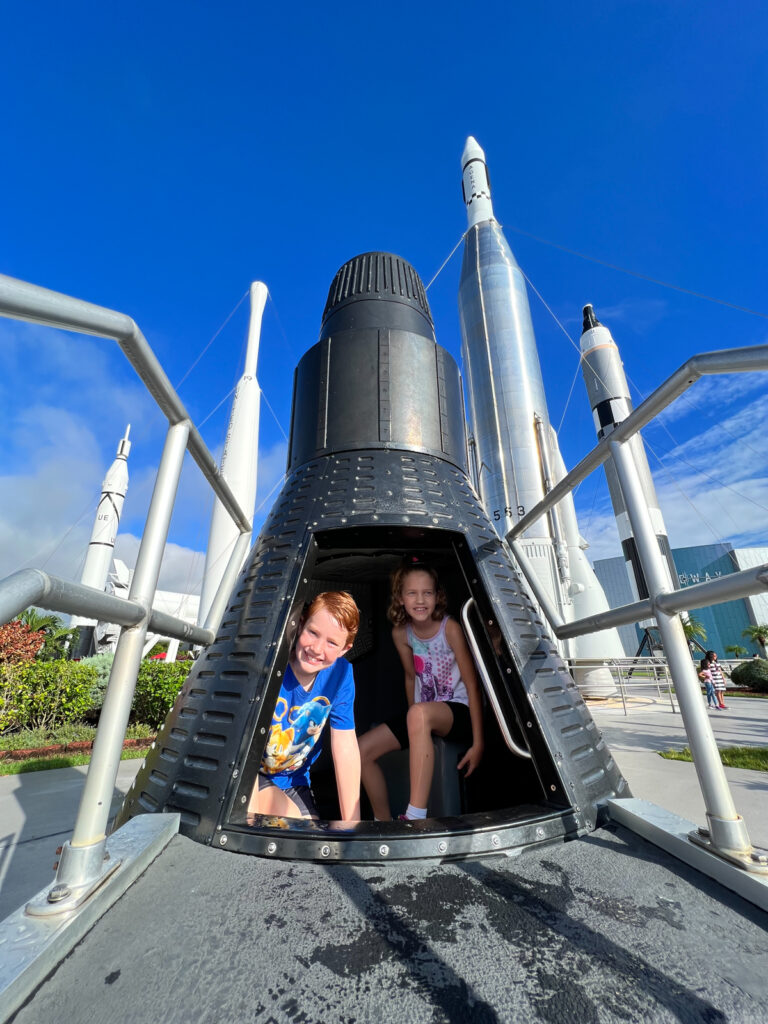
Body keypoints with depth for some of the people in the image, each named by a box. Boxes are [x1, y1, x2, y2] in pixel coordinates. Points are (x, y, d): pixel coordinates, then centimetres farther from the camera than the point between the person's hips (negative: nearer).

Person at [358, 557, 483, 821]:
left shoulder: (450, 628, -19)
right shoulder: (401, 633, -5)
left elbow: (472, 685, -15)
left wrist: (478, 743, -15)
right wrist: (414, 729, 14)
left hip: (459, 711, -5)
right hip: (423, 713, 6)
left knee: (420, 712, -39)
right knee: (361, 751, -7)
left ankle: (415, 817, -32)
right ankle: (382, 821, 14)